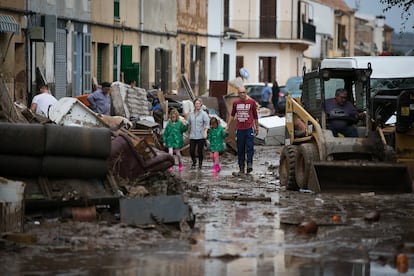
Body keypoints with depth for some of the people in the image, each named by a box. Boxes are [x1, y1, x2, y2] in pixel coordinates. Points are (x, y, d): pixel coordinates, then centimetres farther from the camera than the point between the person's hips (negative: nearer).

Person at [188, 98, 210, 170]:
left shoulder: (204, 114, -2)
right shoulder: (191, 114, 10)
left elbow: (207, 123, -10)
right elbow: (189, 123, 19)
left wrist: (205, 132, -21)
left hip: (201, 136, -3)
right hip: (192, 136, 3)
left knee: (200, 151, -1)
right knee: (191, 151, -1)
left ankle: (200, 164, 18)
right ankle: (194, 163, 23)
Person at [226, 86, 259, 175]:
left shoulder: (252, 102, 3)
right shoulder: (235, 103, 8)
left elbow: (255, 116, 12)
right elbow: (232, 115, 21)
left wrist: (257, 127, 15)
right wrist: (227, 126, 18)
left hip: (249, 129, -2)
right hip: (239, 130, 2)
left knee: (250, 148, -12)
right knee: (240, 150, 4)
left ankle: (249, 164, -12)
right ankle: (241, 168, 9)